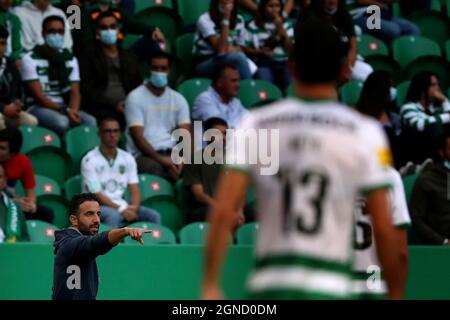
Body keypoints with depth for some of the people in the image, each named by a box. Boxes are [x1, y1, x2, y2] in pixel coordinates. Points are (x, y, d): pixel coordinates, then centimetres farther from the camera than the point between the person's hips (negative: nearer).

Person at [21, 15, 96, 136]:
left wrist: (72, 111, -19)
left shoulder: (70, 60, 13)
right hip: (39, 108, -5)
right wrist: (65, 111, -23)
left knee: (91, 122, -25)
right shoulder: (30, 59, -3)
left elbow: (75, 93, 5)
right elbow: (38, 96, -10)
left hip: (64, 108, 5)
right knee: (62, 122, -36)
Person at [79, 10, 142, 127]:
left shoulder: (129, 57, 25)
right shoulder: (88, 56, 11)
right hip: (101, 108, -4)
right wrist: (113, 104, -12)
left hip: (129, 108, 4)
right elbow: (87, 90, 0)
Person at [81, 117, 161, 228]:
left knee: (154, 216, -18)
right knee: (113, 216, -39)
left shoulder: (128, 159, 10)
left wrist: (134, 207, -19)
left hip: (122, 206, 5)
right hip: (98, 207, -5)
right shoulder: (89, 160, -6)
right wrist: (120, 210, -24)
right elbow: (96, 195, -13)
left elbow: (135, 191, 5)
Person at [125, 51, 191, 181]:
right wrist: (160, 159, -21)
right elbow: (138, 137, -7)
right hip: (143, 154, -4)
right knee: (155, 168, -40)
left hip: (172, 153, 4)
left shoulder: (178, 99, 16)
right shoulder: (135, 98, 2)